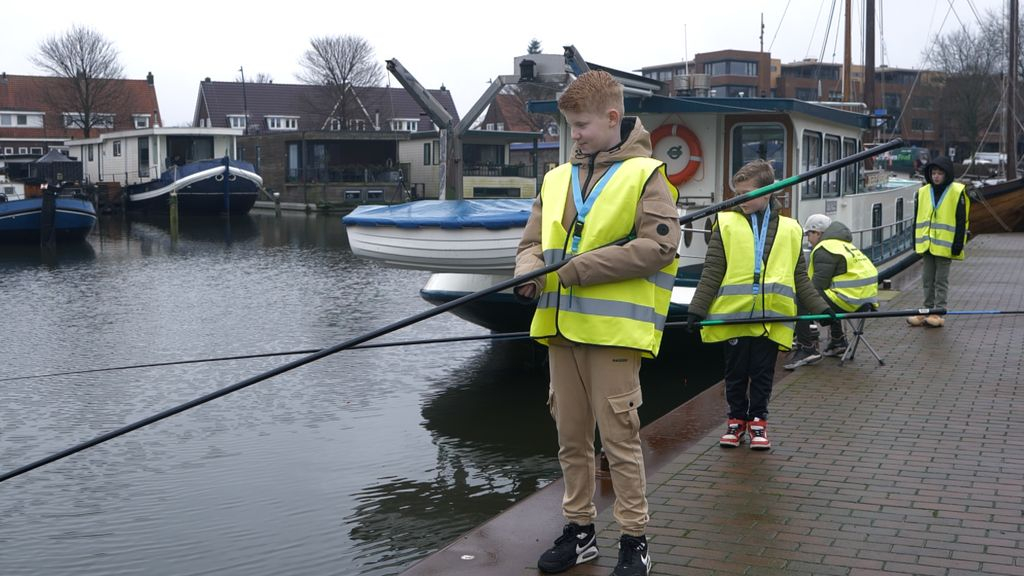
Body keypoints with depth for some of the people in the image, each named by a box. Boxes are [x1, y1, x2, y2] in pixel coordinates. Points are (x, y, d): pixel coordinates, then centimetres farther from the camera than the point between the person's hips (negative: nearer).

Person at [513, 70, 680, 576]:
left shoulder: (645, 174, -3)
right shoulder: (557, 179, 14)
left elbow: (659, 246, -14)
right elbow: (532, 241, 17)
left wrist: (581, 267, -17)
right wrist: (530, 270, -8)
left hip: (614, 327, -6)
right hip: (561, 326, 6)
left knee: (619, 437, -1)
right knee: (571, 435, 13)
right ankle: (579, 530, 26)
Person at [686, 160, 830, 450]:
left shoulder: (789, 230, 8)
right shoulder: (727, 224, 1)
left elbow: (800, 278, 13)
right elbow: (712, 273, 0)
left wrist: (820, 307, 7)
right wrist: (697, 309, -4)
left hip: (771, 317, 1)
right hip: (733, 315, -1)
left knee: (762, 374, 9)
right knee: (736, 373, 10)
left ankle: (758, 420, 24)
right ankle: (737, 419, 26)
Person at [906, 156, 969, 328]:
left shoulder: (957, 192, -6)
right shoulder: (923, 192, 6)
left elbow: (961, 220, -6)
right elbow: (917, 219, 12)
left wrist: (958, 243, -10)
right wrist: (916, 241, 10)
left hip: (945, 245, -5)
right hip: (926, 244, 5)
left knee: (941, 280, 2)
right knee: (928, 280, 10)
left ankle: (939, 313, 7)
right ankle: (927, 311, 18)